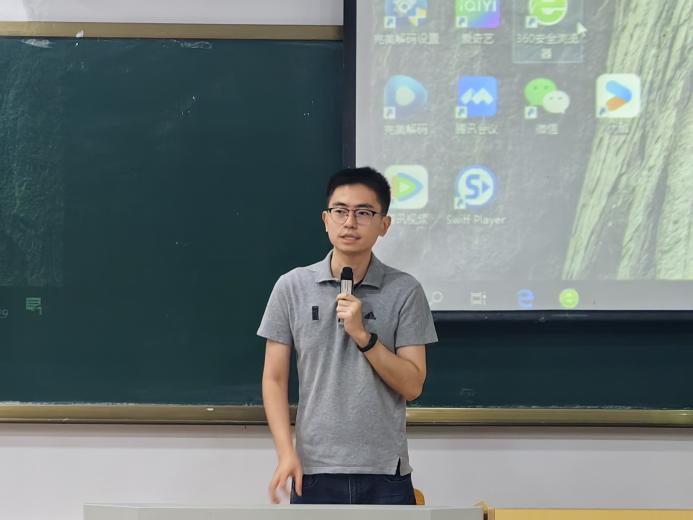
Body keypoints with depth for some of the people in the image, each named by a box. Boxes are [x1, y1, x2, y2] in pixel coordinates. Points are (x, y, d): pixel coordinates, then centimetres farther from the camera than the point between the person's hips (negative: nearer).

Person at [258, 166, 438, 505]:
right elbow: (274, 379, 1)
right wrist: (286, 452, -10)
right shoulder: (292, 287, 0)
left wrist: (363, 335, -16)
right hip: (315, 471, 1)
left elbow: (412, 385, -4)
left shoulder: (405, 291, -2)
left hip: (385, 473, 0)